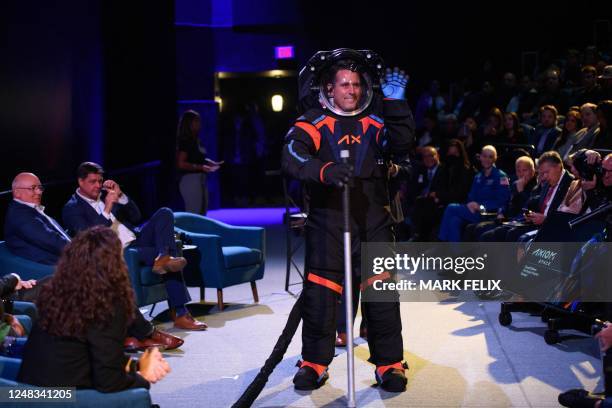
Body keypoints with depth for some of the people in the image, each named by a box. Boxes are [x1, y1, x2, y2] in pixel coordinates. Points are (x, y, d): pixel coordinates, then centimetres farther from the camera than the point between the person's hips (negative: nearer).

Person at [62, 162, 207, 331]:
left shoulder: (105, 194, 19)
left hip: (136, 238, 7)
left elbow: (136, 217, 18)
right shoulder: (72, 208, -1)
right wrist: (107, 208, -21)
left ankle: (163, 258, -34)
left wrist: (121, 195, 2)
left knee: (165, 213, -15)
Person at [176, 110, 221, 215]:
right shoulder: (185, 141, -13)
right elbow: (181, 164, -19)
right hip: (190, 180, -9)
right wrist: (200, 167, -23)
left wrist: (211, 163, 6)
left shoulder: (195, 140, 12)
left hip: (200, 179, 10)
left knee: (202, 213, 14)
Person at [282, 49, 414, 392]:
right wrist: (324, 170, -35)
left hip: (373, 218, 2)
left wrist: (395, 102, -12)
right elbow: (293, 156, -16)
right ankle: (315, 362, 14)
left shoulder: (375, 121, 10)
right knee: (320, 290, -1)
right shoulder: (313, 122, 0)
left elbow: (402, 145, -5)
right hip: (327, 218, -2)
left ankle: (390, 363, 13)